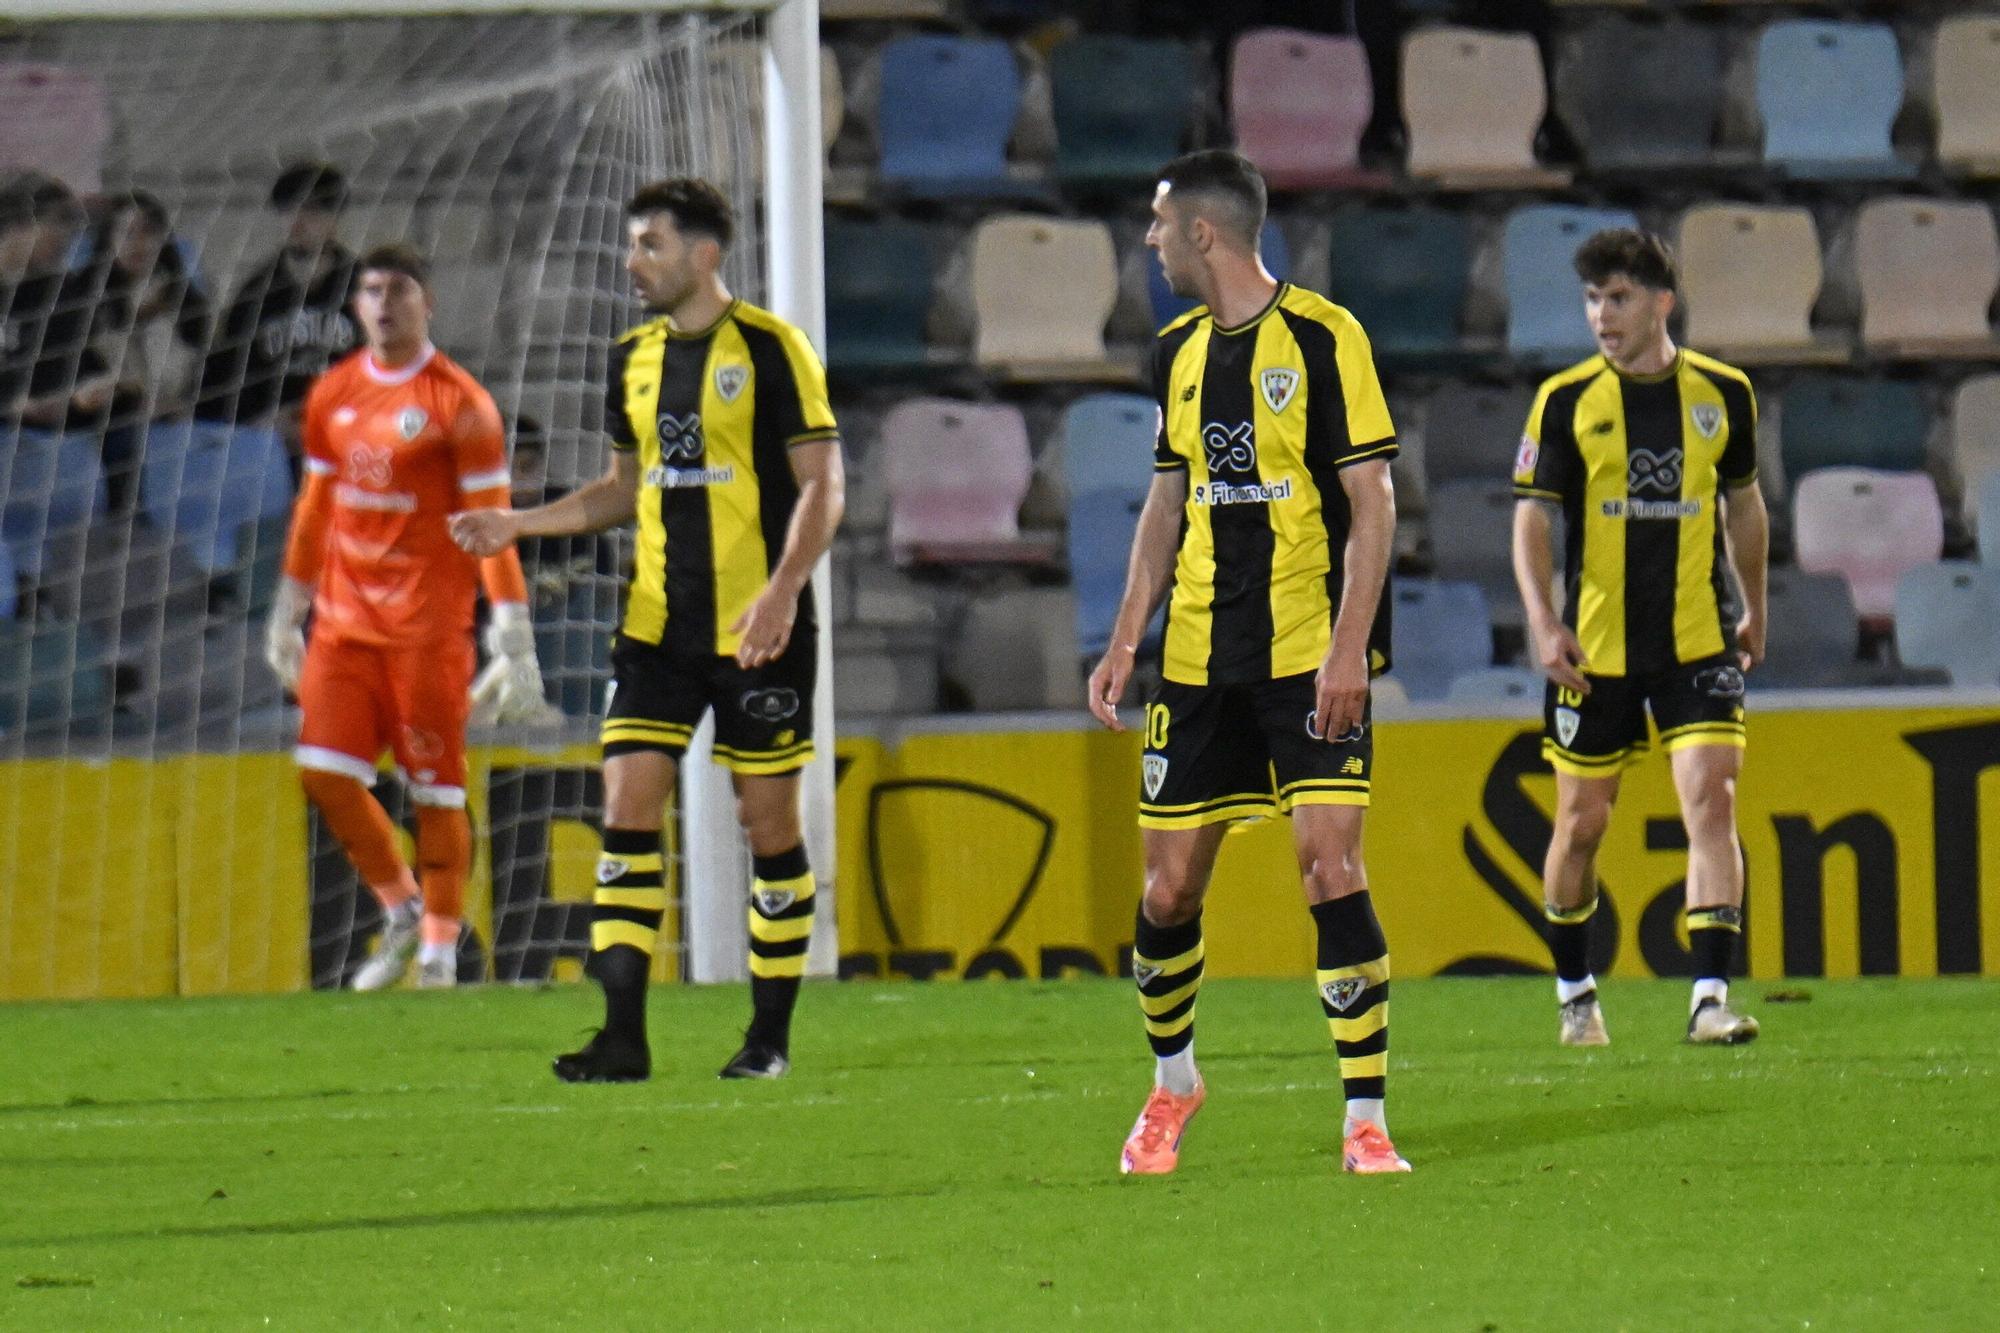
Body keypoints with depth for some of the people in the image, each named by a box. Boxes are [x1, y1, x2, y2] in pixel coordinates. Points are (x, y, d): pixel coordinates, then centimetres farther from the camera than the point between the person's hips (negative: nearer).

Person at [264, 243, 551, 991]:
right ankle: (401, 912, 17)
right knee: (325, 771, -3)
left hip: (427, 621, -5)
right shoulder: (332, 396, 11)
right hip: (345, 615, 5)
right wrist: (290, 610, 22)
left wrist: (512, 635, -12)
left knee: (434, 789, -2)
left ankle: (439, 952, 8)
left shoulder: (458, 403, -7)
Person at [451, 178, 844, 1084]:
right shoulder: (634, 357, 11)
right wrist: (518, 525, 12)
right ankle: (623, 1035, -7)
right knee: (627, 806, -5)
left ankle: (771, 1034, 11)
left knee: (767, 819, 1)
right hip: (657, 625, 6)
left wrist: (783, 592, -22)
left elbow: (823, 483, -9)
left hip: (755, 630, -6)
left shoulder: (769, 348, -8)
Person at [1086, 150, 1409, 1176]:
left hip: (1309, 657, -6)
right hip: (1199, 658, 6)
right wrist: (1126, 639, 13)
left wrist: (1350, 646, -17)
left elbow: (1372, 503, -9)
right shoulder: (1180, 350, 12)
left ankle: (1366, 1118, -9)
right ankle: (1172, 1082, 29)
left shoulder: (1322, 339, -7)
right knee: (1169, 887, 5)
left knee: (1331, 868, -14)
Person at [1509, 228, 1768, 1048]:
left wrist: (1755, 612, 23)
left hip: (1698, 642, 1)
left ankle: (1710, 998, -17)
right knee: (1583, 819, 7)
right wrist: (1543, 623, -15)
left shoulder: (1723, 394, 4)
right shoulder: (1567, 400, -2)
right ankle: (1574, 991, 26)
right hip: (1595, 645, -1)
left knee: (1712, 798, -14)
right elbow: (1531, 518, -3)